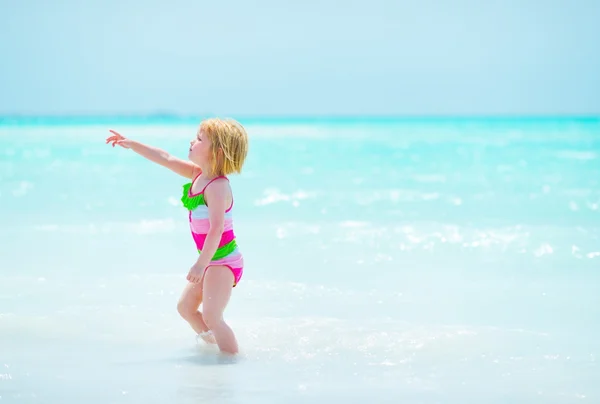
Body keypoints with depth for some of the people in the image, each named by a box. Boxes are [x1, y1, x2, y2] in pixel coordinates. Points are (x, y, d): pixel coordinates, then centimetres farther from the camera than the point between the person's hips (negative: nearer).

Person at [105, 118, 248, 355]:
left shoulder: (217, 186, -23)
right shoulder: (198, 174, 4)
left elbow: (216, 228, -30)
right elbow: (167, 159, 12)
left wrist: (201, 264, -32)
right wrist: (131, 144, 12)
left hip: (223, 260, -10)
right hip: (212, 259, 10)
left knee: (211, 316, -18)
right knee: (185, 307, 20)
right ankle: (211, 344, 32)